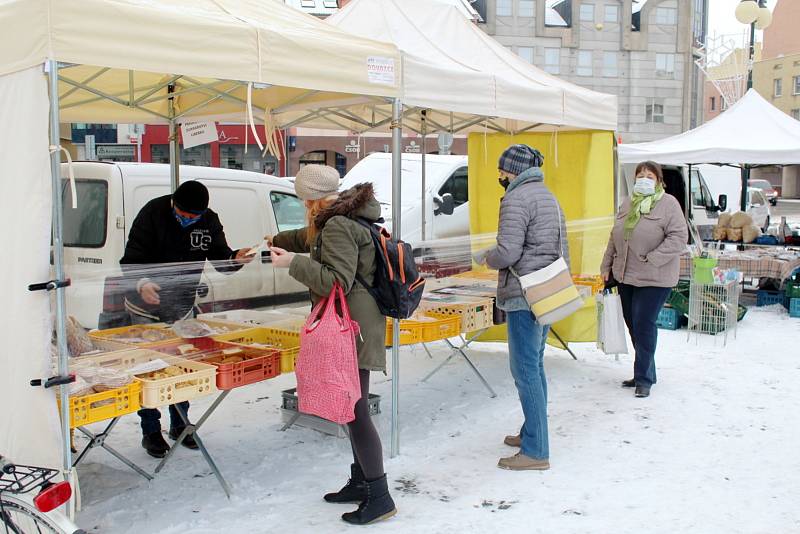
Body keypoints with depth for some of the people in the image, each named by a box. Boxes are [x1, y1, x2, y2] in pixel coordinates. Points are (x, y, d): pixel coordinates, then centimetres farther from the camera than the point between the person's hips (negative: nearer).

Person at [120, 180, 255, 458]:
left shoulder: (209, 221, -8)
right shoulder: (153, 213, -19)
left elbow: (220, 257, -4)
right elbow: (131, 259, -21)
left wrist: (236, 258, -28)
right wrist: (141, 284, -41)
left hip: (182, 305, 3)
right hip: (146, 303, -3)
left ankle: (179, 424, 25)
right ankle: (151, 431, 14)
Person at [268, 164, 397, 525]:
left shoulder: (338, 227, -17)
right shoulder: (343, 219, 15)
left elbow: (338, 281, -23)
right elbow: (310, 238, 36)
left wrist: (293, 263, -19)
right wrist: (279, 240, 49)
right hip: (353, 326, 11)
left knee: (355, 411, -7)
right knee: (353, 408, 16)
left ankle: (379, 497, 0)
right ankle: (360, 483, 27)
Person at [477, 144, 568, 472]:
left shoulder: (516, 199, -13)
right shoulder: (548, 197, 17)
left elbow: (508, 252, -21)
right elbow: (562, 249, 19)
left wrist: (488, 258, -1)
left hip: (525, 296, -10)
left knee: (525, 370, -5)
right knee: (535, 365, 18)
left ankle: (535, 451, 0)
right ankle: (532, 432, 29)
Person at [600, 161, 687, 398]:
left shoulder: (668, 203, -7)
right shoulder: (627, 204, 12)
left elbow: (679, 238, -14)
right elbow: (614, 238, 18)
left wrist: (651, 259, -20)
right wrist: (607, 266, 14)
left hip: (654, 279, -6)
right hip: (626, 276, 7)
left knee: (643, 325, -7)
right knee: (633, 326, 11)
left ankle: (644, 378, 5)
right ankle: (644, 373, 25)